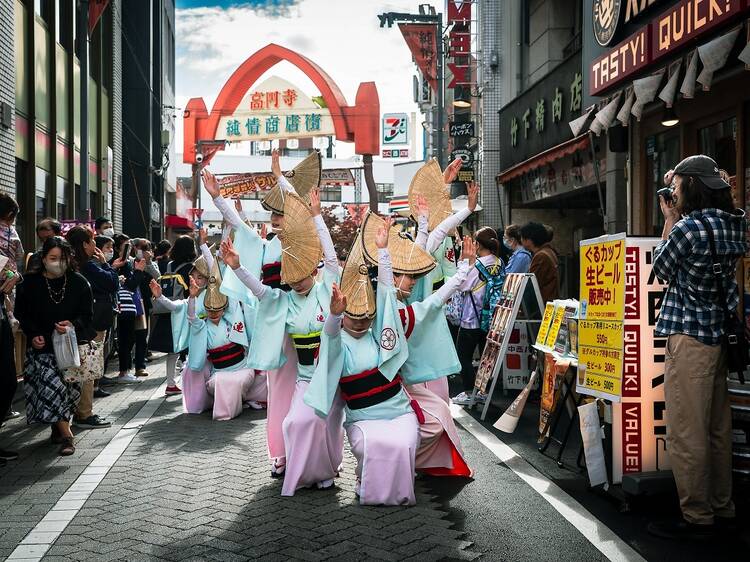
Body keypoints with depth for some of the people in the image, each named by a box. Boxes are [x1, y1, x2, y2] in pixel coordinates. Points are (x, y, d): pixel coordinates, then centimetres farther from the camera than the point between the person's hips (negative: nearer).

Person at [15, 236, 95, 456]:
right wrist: (33, 335, -8)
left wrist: (73, 324, -19)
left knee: (68, 387, -1)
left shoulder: (78, 282, -2)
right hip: (43, 345, -1)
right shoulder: (31, 283, -2)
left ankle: (58, 428, 24)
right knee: (51, 384, -16)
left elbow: (87, 314, 1)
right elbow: (22, 314, 6)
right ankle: (66, 436, -10)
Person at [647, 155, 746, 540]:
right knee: (717, 428, 15)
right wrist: (677, 223, 12)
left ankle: (696, 519, 5)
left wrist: (669, 222, 3)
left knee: (685, 432, -2)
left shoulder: (688, 227, -17)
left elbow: (662, 270, -2)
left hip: (690, 335, -9)